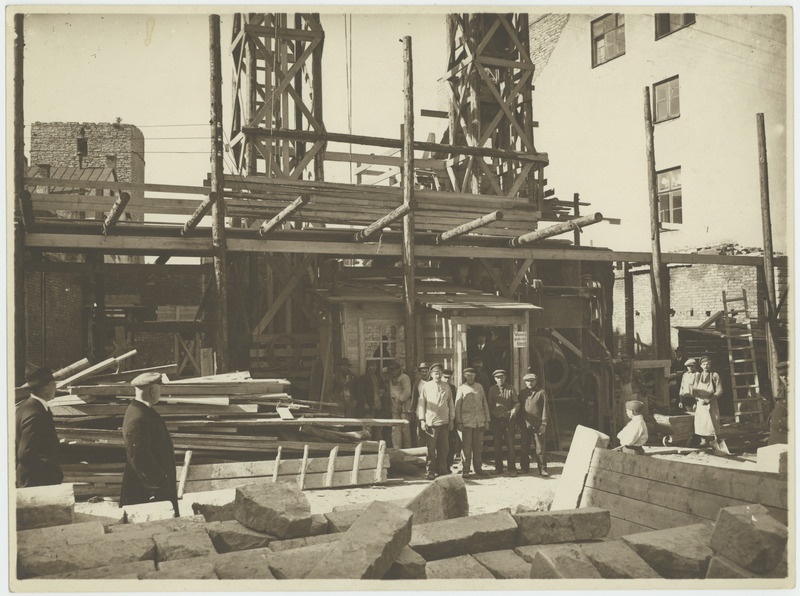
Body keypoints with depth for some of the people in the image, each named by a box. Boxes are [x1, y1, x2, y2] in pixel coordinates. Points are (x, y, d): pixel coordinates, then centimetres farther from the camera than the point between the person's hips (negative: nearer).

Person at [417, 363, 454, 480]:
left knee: (443, 448, 5)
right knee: (431, 449, -2)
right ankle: (430, 472, 6)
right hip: (430, 422, -3)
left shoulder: (446, 387, 10)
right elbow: (421, 403, 2)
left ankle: (442, 470, 14)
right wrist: (422, 420, -4)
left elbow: (450, 403, 15)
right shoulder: (426, 386, 1)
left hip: (444, 422, 3)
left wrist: (451, 420, 12)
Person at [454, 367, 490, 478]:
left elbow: (485, 404, 14)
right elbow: (457, 406, 2)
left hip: (479, 422, 3)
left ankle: (478, 468, 16)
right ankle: (465, 470, 2)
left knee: (478, 447, 6)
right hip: (466, 422, -3)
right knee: (466, 447, -3)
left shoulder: (479, 387, 12)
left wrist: (487, 420, 10)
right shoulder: (461, 389, 3)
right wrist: (458, 422, -4)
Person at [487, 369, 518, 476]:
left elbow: (516, 403, 3)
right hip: (496, 420, 2)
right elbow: (489, 405, 10)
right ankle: (498, 467, 15)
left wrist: (513, 411, -17)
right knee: (497, 445, 6)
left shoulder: (511, 388, 3)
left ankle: (512, 469, 1)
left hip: (508, 419, -2)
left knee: (510, 445, -3)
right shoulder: (492, 390, 7)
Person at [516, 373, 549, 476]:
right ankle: (524, 468, 16)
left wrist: (544, 424, -7)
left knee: (540, 448, -2)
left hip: (537, 425, -3)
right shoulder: (522, 393, 12)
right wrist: (518, 423, 8)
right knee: (524, 448, 6)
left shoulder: (541, 393, 3)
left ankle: (542, 469, 5)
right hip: (525, 425, 3)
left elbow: (545, 409, 0)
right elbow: (519, 409, 14)